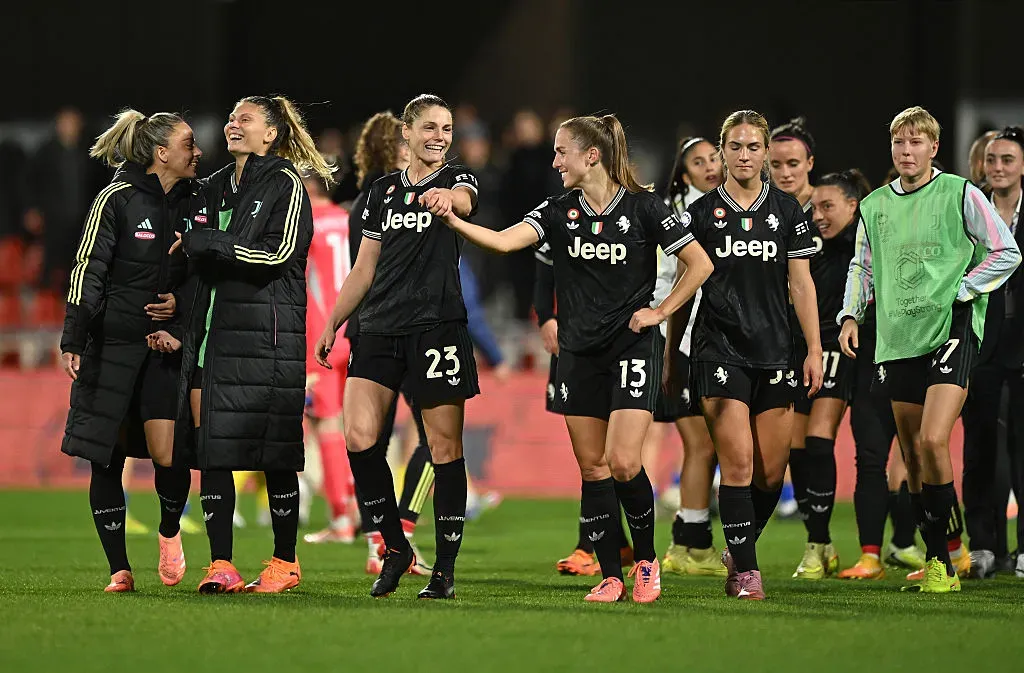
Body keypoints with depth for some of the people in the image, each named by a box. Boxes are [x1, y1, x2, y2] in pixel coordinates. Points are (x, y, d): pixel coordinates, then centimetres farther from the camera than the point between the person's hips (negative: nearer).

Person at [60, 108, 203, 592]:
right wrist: (73, 340, -13)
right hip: (112, 344, -3)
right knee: (106, 459, -1)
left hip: (167, 345, 3)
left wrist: (183, 302, -1)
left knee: (167, 453, -11)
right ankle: (119, 570, 7)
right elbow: (87, 271, -8)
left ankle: (170, 532, 18)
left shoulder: (196, 203, 7)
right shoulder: (118, 199, -6)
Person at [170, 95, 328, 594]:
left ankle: (285, 563, 6)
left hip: (266, 336, -6)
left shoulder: (286, 185, -1)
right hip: (212, 335, 6)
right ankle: (221, 566, -1)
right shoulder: (215, 188, 19)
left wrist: (208, 243, -12)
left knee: (274, 451, -4)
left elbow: (279, 255, -13)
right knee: (210, 449, -2)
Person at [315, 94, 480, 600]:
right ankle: (395, 547, 4)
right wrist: (332, 323, 15)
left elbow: (464, 201, -23)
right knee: (358, 437, -11)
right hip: (379, 329, 4)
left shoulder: (456, 179, 4)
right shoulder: (383, 191, 16)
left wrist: (447, 197, -46)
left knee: (445, 446, -3)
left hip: (437, 327, -4)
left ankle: (445, 568, 4)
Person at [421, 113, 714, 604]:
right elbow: (505, 241, -11)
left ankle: (646, 559, 7)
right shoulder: (558, 212, 4)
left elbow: (700, 265, -2)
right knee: (592, 467, 3)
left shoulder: (642, 207, -7)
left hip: (633, 347, -5)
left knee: (623, 462, -15)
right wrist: (452, 221, -24)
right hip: (579, 353, 5)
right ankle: (610, 577, 9)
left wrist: (661, 311, -4)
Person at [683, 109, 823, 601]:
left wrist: (814, 350, 2)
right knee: (738, 463, -12)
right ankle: (745, 570, -6)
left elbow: (801, 284, 9)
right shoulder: (701, 213, 3)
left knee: (771, 471, 3)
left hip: (775, 352, 2)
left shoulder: (787, 210, 8)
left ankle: (738, 549, 26)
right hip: (719, 351, -2)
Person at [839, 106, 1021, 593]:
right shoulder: (874, 206, 12)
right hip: (897, 340, 5)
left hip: (950, 330, -5)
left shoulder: (960, 194, -1)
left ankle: (941, 554, -11)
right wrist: (850, 315, 8)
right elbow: (861, 267, 23)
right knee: (912, 455, 6)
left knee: (933, 441, -20)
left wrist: (960, 293, -6)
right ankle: (938, 565, 14)